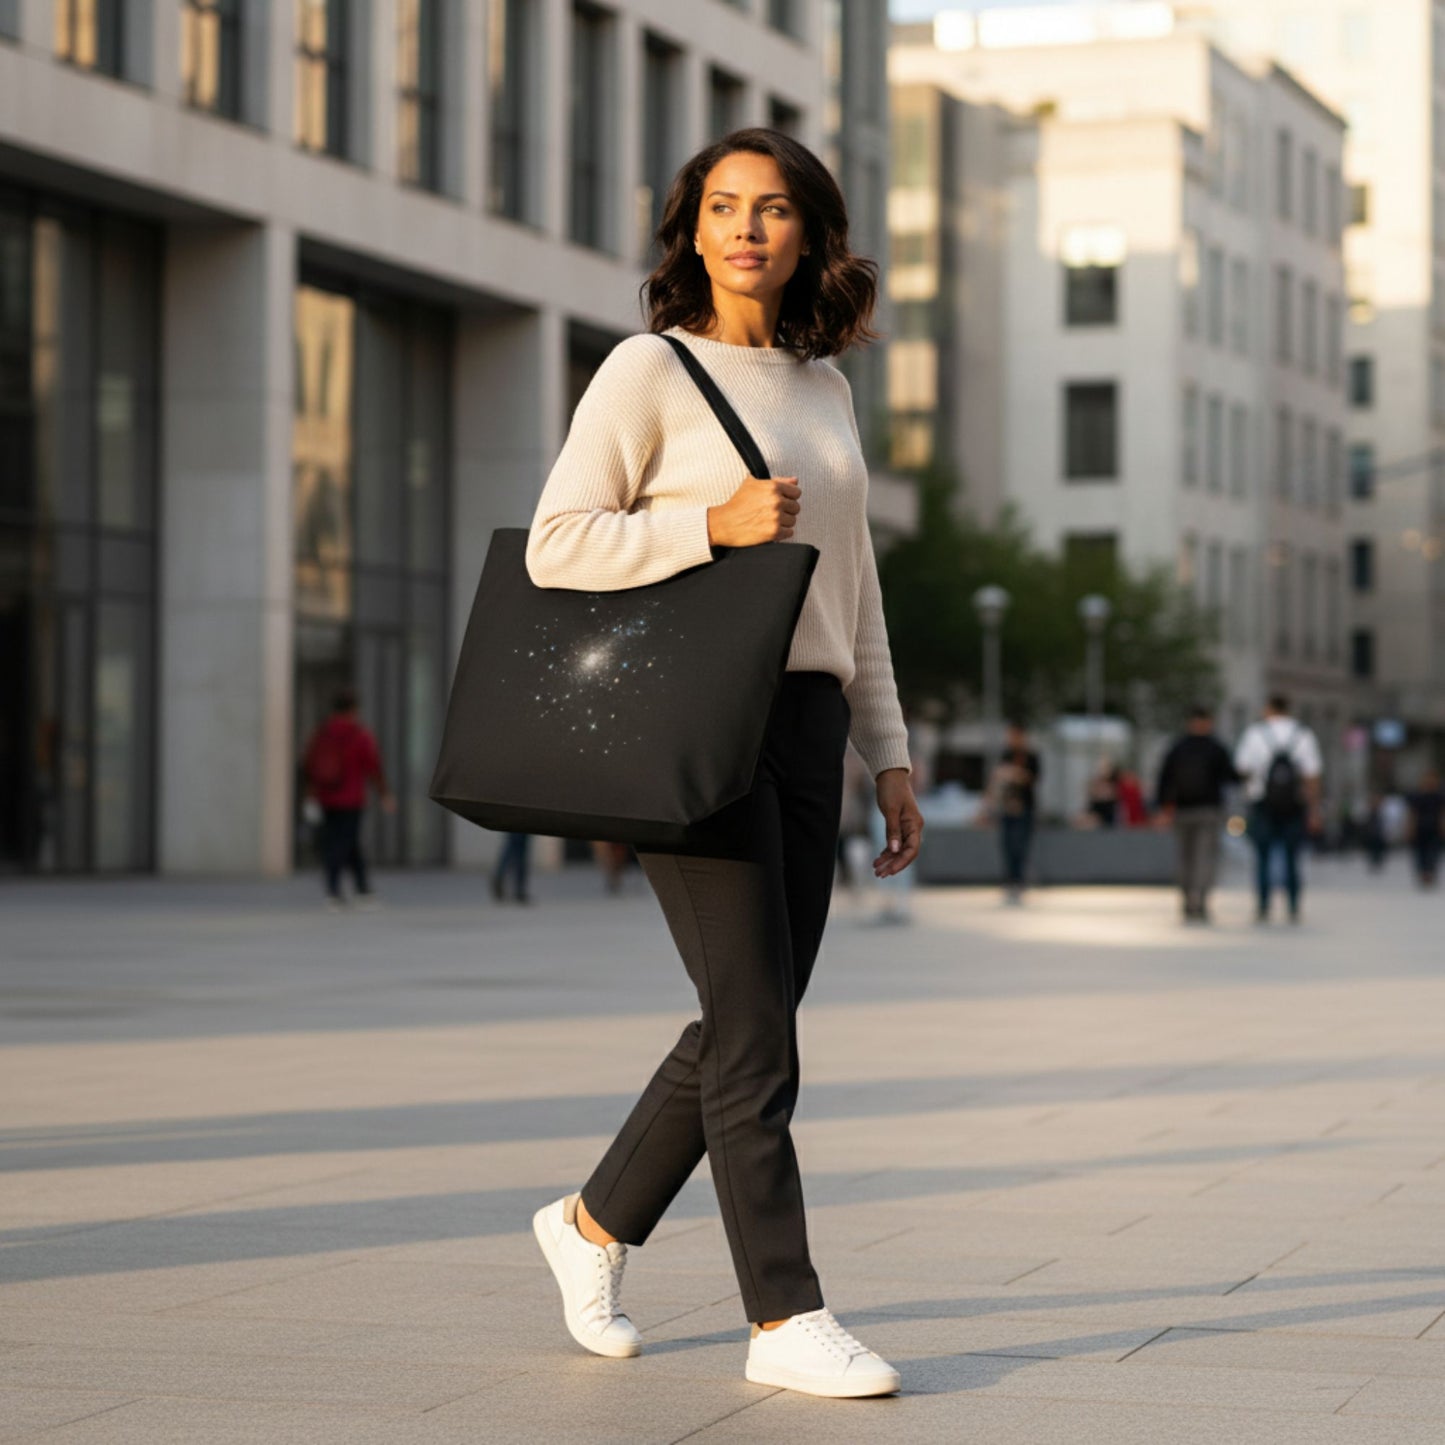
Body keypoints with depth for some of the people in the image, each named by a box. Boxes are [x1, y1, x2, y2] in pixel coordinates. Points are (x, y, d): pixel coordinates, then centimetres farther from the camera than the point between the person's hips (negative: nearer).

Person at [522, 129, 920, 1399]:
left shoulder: (823, 387, 16)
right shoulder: (652, 370, -3)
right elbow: (556, 545, -10)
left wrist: (889, 755, 14)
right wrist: (715, 524, -19)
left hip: (804, 724, 7)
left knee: (750, 1025, 9)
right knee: (756, 1029, -8)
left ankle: (597, 1222, 28)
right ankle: (787, 1319, -3)